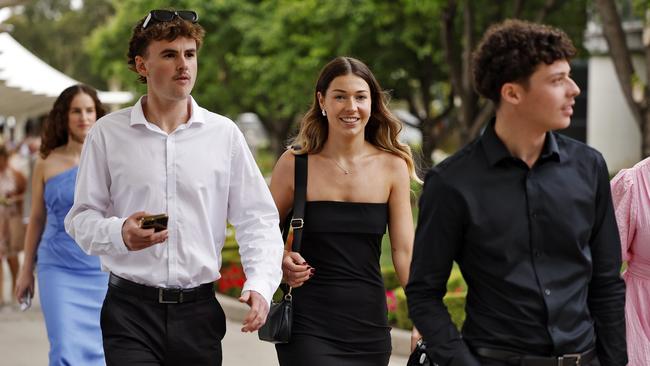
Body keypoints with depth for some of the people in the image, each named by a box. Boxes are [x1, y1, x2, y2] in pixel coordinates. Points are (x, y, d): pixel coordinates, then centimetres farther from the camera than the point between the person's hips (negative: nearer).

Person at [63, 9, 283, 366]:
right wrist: (119, 234, -18)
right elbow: (81, 218, 4)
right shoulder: (108, 133, 2)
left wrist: (260, 284, -11)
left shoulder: (224, 134, 5)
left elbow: (257, 218, 4)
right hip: (131, 309, -2)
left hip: (199, 310, 2)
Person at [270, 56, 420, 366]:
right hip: (309, 325, -2)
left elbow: (404, 250, -2)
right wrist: (282, 261, -13)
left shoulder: (393, 167, 2)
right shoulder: (294, 164, -1)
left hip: (370, 325, 2)